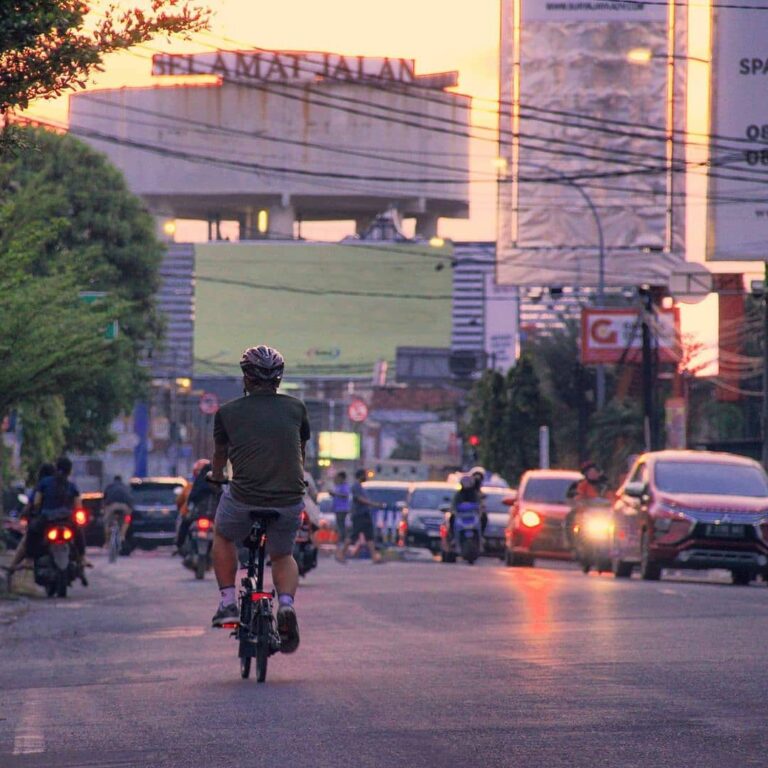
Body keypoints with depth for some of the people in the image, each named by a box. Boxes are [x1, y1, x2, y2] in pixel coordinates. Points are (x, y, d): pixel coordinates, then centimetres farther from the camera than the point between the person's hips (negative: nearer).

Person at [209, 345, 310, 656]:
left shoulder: (228, 412, 5)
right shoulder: (296, 408, 9)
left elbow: (219, 456, 25)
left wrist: (216, 477, 48)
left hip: (243, 499, -2)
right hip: (290, 499, 2)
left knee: (223, 537, 30)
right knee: (282, 555, 26)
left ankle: (228, 602, 22)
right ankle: (286, 604, 0)